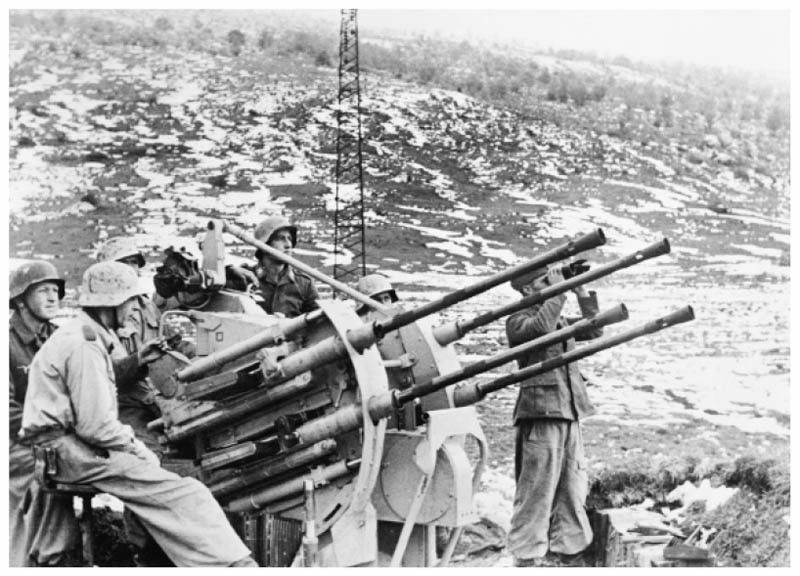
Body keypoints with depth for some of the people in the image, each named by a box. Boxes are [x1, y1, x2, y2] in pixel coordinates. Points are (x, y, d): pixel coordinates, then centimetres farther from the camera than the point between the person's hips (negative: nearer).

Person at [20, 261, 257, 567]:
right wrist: (136, 448, -8)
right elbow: (95, 425, -22)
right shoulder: (84, 345, -17)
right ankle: (236, 563, -20)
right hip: (71, 451, -11)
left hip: (76, 442, 11)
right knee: (179, 494, -18)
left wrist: (133, 443, 8)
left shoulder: (82, 335, 17)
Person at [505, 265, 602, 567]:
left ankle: (568, 552, 20)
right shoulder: (518, 321, -5)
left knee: (572, 488, 11)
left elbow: (594, 330, 16)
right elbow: (541, 326, -25)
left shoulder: (560, 319, 19)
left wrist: (582, 292, 10)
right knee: (537, 488, -6)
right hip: (541, 411, -8)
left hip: (570, 412, 8)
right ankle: (528, 556, 0)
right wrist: (558, 291, -15)